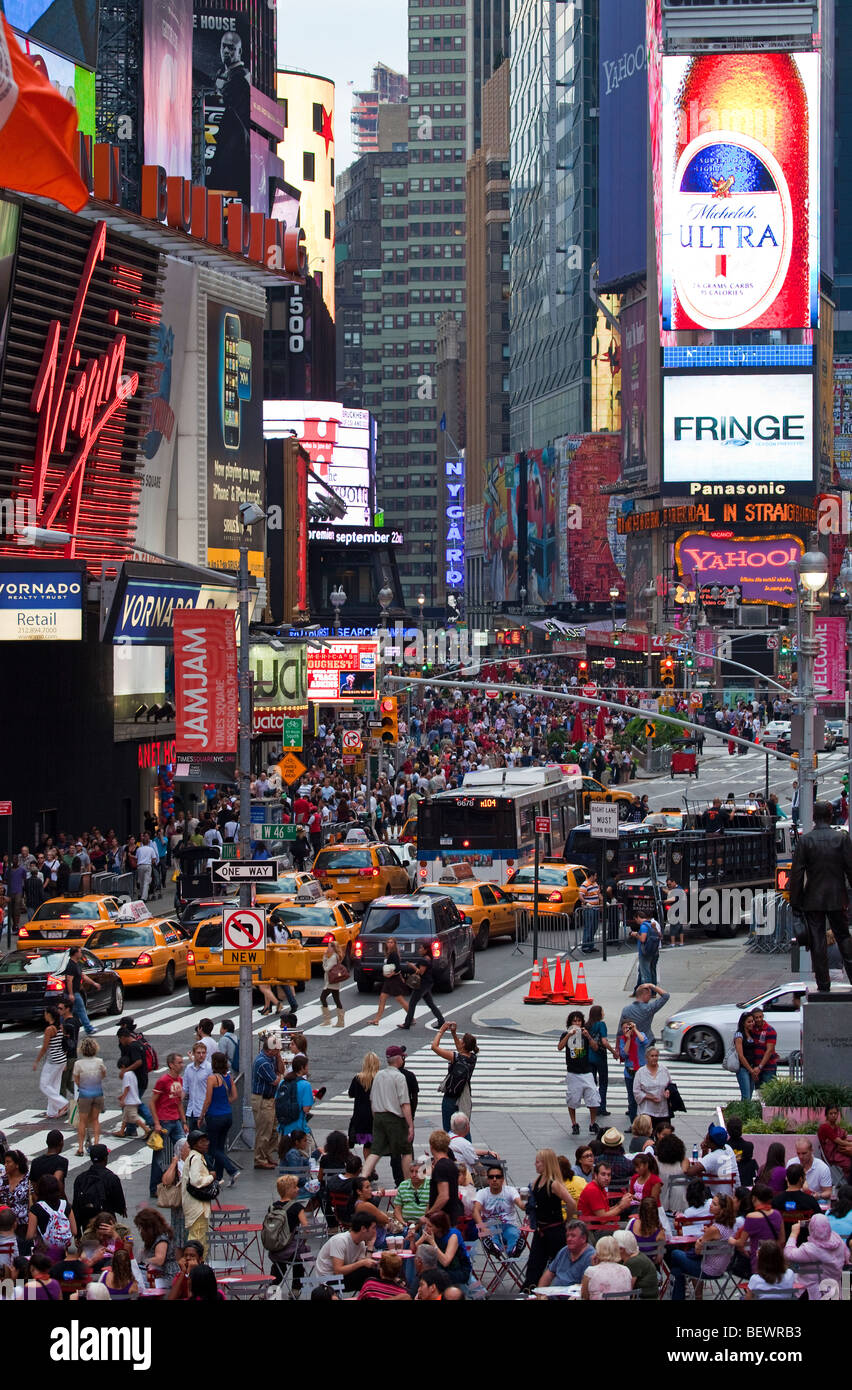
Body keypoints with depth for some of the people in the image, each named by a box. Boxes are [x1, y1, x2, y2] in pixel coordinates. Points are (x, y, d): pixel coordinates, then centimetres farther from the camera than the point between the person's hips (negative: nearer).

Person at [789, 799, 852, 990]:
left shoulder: (804, 840, -6)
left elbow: (796, 873, -6)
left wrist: (795, 901, 0)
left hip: (813, 899, -1)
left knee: (818, 942, 4)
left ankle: (823, 983, 3)